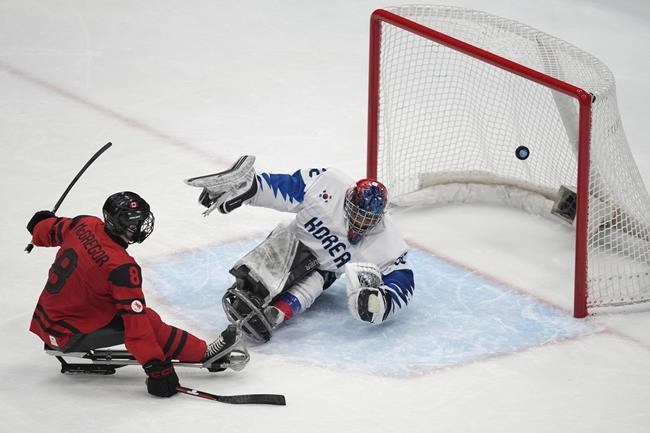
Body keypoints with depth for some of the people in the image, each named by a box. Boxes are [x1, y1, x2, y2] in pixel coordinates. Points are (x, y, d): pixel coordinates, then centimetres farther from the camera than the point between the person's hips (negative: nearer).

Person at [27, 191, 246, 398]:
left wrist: (42, 221, 40)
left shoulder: (84, 225, -6)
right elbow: (136, 321, -27)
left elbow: (47, 231, 15)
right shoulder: (121, 267, -25)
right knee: (148, 321, -10)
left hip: (44, 320, 8)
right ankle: (205, 354, -2)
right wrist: (156, 366, -26)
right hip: (69, 335, -8)